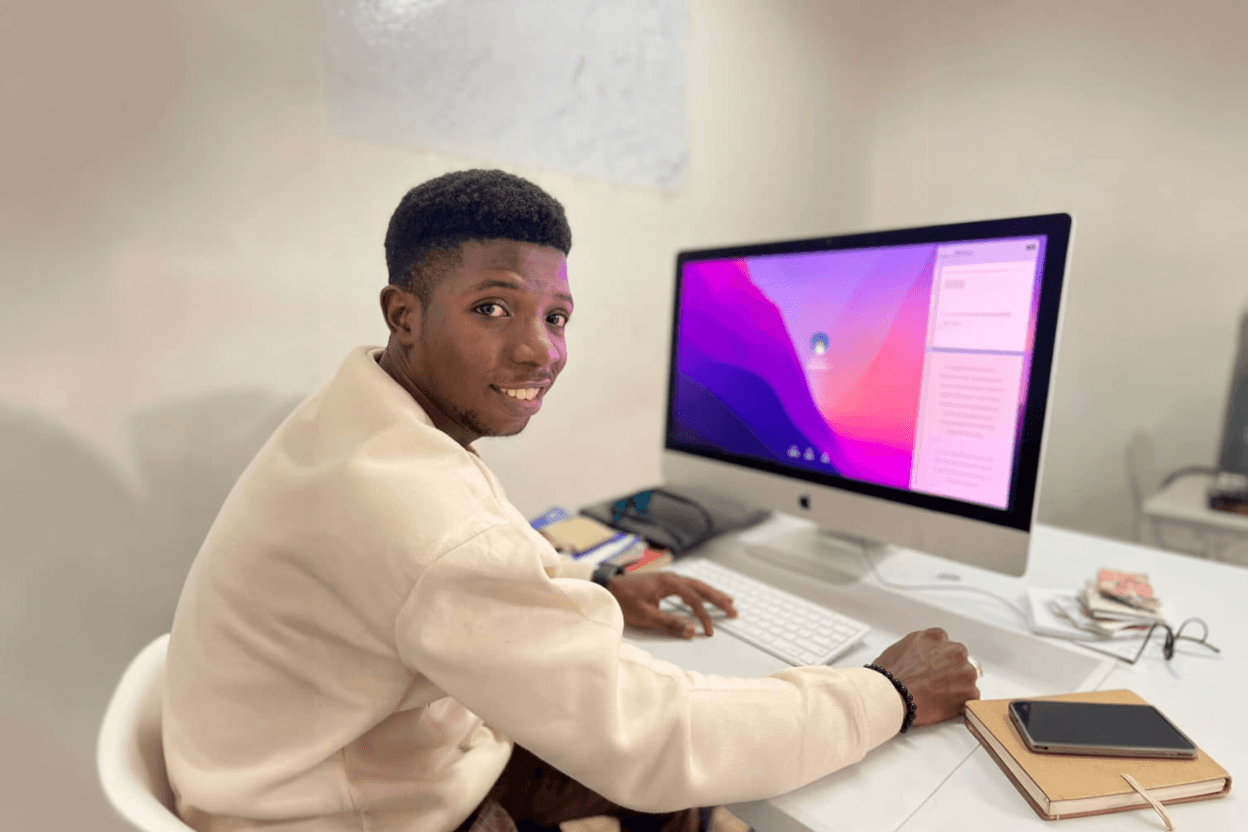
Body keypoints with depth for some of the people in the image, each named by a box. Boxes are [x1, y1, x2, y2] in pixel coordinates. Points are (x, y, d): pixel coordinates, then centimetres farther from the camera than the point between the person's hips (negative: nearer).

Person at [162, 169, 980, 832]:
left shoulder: (372, 415, -5)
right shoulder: (410, 501, -37)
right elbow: (648, 744, -33)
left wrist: (598, 590, -2)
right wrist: (892, 694, -19)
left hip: (401, 755, 7)